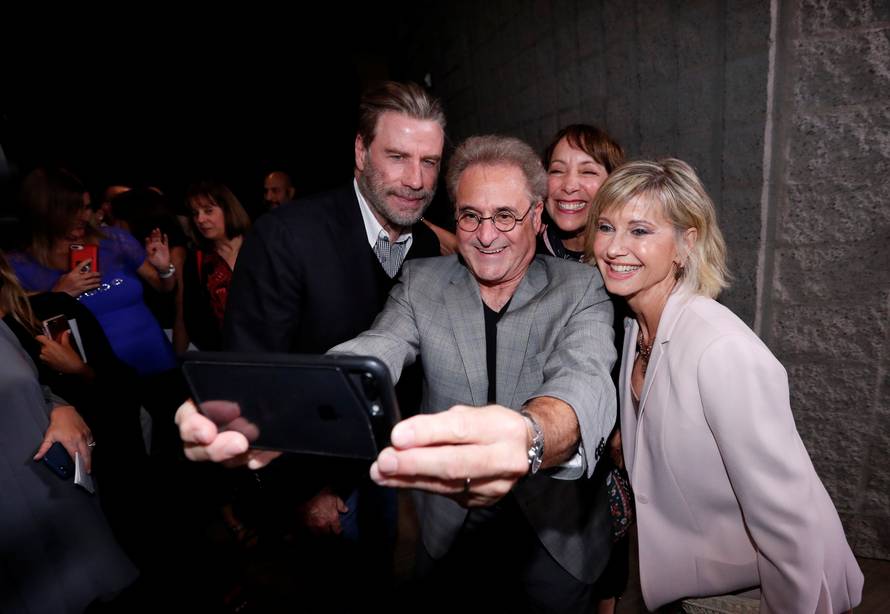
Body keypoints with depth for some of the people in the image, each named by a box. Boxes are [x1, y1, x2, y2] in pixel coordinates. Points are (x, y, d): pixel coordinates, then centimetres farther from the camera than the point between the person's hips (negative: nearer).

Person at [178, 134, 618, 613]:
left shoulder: (582, 288, -12)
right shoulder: (420, 282, -6)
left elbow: (584, 378, -32)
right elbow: (364, 359, -23)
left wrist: (530, 438, -56)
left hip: (557, 536, 0)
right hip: (448, 535, 1)